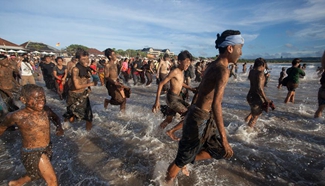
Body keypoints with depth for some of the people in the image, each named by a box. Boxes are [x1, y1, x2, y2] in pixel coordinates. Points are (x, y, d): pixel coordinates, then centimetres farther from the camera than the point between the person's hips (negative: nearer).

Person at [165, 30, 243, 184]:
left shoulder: (213, 66, 9)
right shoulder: (223, 70, -20)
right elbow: (216, 105, -30)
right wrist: (224, 139, -28)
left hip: (204, 117, 9)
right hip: (201, 118, -9)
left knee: (220, 151, 22)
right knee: (184, 157, 9)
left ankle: (184, 163, 32)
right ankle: (167, 180, 34)